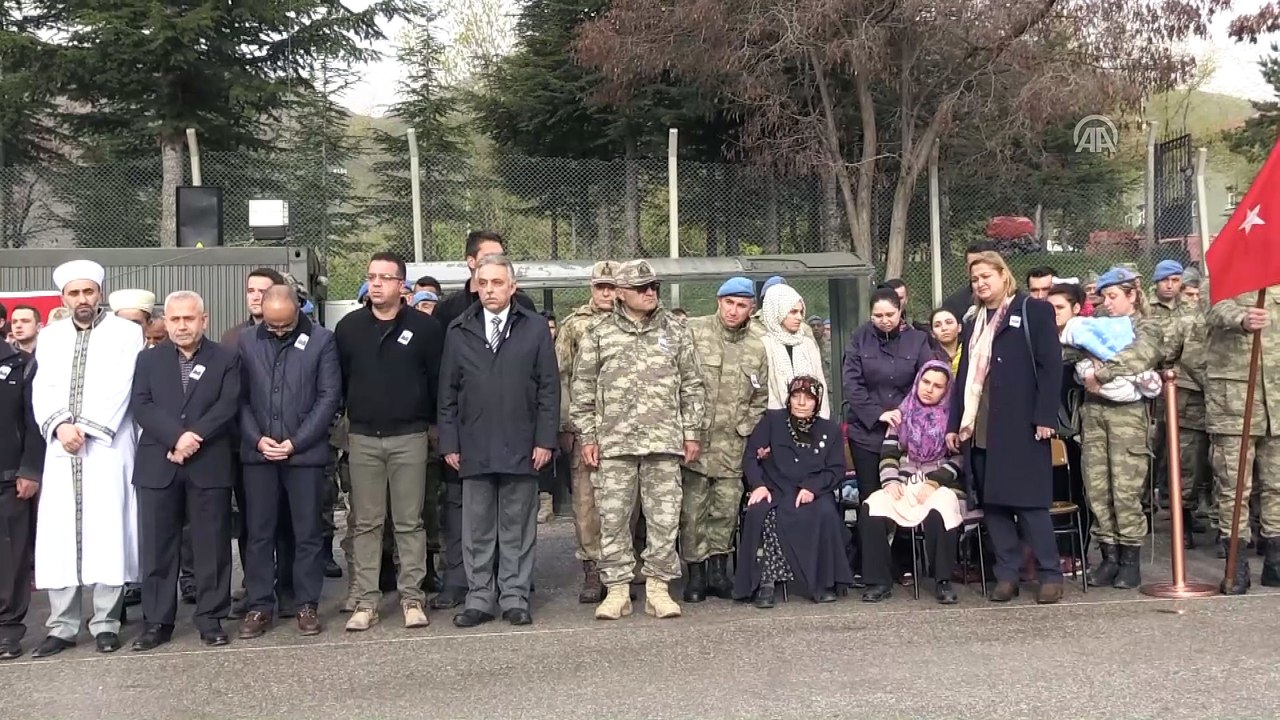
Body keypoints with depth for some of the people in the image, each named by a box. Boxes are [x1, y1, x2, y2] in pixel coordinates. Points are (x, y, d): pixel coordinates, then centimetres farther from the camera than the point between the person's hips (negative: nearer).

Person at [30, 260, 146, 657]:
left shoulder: (125, 332, 3)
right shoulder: (50, 337, 15)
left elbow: (119, 388, -7)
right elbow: (42, 390, 7)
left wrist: (85, 428, -14)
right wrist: (58, 425, -11)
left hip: (107, 448, -3)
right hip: (60, 449, 4)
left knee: (108, 533, -4)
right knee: (58, 535, 2)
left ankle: (105, 624, 5)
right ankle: (61, 627, 10)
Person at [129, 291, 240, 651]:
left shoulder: (226, 359, 7)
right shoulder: (148, 359, 12)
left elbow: (227, 406, -5)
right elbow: (141, 406, 0)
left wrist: (194, 438, -16)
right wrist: (176, 437, -15)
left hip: (209, 465, -1)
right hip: (158, 466, 2)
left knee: (211, 545, 3)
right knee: (157, 547, 4)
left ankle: (210, 618, 11)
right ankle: (156, 621, 13)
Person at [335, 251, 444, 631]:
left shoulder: (424, 326, -2)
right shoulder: (348, 327, 6)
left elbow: (438, 379, 1)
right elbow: (339, 380, 10)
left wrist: (433, 421, 2)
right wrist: (354, 415, 8)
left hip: (409, 437, -2)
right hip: (363, 439, 2)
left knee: (409, 522, 4)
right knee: (366, 523, 6)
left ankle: (412, 598, 11)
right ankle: (366, 601, 11)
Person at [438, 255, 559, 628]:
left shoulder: (535, 328, 3)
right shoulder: (458, 331, 8)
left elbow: (549, 389, 2)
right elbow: (448, 392, 8)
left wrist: (545, 440, -4)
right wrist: (449, 442, 3)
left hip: (521, 448, -1)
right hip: (474, 449, 1)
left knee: (517, 529, 6)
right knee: (476, 531, 6)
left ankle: (514, 597, 15)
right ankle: (479, 598, 16)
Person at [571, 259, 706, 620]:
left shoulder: (675, 330, 10)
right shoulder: (599, 334, 7)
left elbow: (692, 385, 11)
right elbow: (582, 388, 7)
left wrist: (691, 433, 6)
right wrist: (588, 436, 2)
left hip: (665, 441, 1)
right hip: (614, 442, 0)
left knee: (664, 517, 2)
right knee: (613, 517, 2)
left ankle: (658, 587, 12)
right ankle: (617, 589, 11)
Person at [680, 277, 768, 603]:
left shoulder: (758, 344, 9)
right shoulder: (693, 332, -2)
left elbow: (760, 399, 15)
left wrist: (749, 431, 5)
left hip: (733, 444, 3)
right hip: (695, 438, -3)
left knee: (727, 508, 7)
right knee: (693, 508, 1)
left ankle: (718, 569, 21)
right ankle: (696, 572, 12)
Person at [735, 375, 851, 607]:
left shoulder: (830, 430, 14)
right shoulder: (771, 421, 11)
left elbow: (837, 470, 6)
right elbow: (750, 456, 4)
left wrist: (812, 488, -13)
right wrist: (758, 485, -14)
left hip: (813, 492, 1)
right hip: (774, 491, -1)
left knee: (826, 514, -33)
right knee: (758, 512, -34)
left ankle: (822, 583, -18)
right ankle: (765, 583, -27)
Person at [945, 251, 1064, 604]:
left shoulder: (1033, 310, 2)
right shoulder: (973, 322, 21)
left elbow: (1050, 365, -6)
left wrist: (1045, 416, -15)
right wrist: (954, 423, 13)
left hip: (1020, 425, -6)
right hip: (980, 428, 6)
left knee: (1028, 500, -4)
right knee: (992, 502, 5)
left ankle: (1050, 575, 5)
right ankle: (1006, 575, 11)